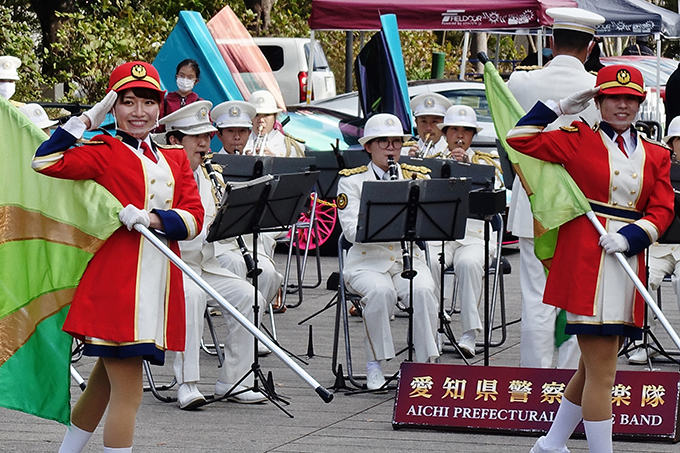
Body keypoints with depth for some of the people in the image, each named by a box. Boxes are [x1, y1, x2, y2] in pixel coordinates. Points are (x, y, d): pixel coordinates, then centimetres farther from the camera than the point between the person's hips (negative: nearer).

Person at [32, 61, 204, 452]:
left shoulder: (175, 160, 15)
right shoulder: (105, 152, -1)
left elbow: (194, 218, 5)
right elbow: (46, 161, -16)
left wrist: (151, 218, -13)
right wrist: (87, 119, -11)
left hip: (158, 286, 6)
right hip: (117, 285, -6)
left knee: (105, 385, 18)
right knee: (128, 392, -9)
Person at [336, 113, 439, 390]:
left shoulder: (415, 177, 12)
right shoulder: (351, 180, 4)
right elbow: (352, 231, -10)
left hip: (409, 258, 2)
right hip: (368, 261, -2)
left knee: (423, 291, -31)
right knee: (381, 291, -34)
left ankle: (427, 363, -23)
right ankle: (374, 366, -20)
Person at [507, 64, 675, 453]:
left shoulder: (656, 155, 12)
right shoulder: (579, 139, 2)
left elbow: (662, 210, 5)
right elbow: (521, 139, -1)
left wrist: (629, 237, -11)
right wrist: (561, 108, -2)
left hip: (629, 258, 6)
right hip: (586, 260, -6)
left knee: (594, 367, 16)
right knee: (602, 371, -9)